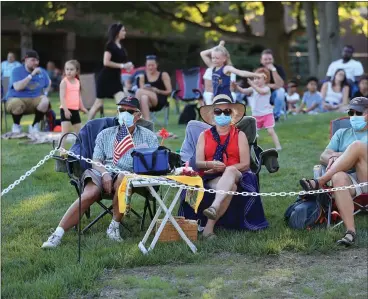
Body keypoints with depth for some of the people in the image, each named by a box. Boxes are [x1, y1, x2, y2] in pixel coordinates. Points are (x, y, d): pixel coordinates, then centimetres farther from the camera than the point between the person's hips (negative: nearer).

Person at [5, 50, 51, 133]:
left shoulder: (42, 72, 7)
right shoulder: (17, 71, -7)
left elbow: (48, 84, 27)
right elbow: (17, 87, -23)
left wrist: (44, 93, 7)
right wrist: (31, 75, -24)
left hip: (35, 99, 4)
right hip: (17, 98, -3)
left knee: (45, 101, -29)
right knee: (16, 104, -39)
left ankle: (34, 125, -5)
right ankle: (16, 125, -5)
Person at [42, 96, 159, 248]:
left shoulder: (148, 136, 17)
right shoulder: (105, 134, 21)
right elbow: (96, 161, 11)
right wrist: (104, 173, -11)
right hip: (103, 173, 1)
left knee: (122, 180, -39)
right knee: (90, 193, -32)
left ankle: (114, 226, -22)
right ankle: (57, 234, -36)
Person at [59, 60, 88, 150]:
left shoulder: (77, 82, 10)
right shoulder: (64, 82, -10)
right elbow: (62, 97, -17)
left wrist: (82, 107, 16)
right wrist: (66, 109, -25)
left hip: (75, 110, 7)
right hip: (66, 110, -7)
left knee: (79, 131, 14)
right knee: (65, 131, -14)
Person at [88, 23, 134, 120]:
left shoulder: (121, 47, 10)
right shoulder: (110, 45, -12)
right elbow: (106, 62, -20)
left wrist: (127, 66, 0)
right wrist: (122, 66, -19)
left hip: (115, 78, 7)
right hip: (105, 78, -7)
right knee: (99, 103, 5)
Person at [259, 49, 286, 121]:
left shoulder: (278, 68, -13)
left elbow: (280, 85, -28)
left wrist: (273, 70, -34)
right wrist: (272, 86, -21)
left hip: (275, 95, -1)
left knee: (281, 90, -33)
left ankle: (276, 115, -15)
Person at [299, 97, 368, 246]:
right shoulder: (342, 133, 27)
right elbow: (323, 156, 15)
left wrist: (338, 155, -8)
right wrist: (332, 158, -9)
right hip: (349, 179, 2)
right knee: (338, 177, -38)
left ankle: (319, 182, -30)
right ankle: (350, 231, -46)